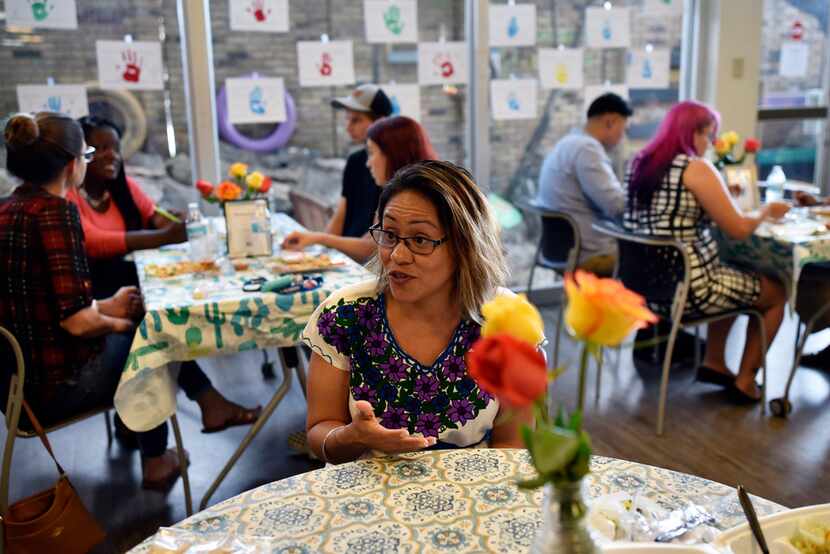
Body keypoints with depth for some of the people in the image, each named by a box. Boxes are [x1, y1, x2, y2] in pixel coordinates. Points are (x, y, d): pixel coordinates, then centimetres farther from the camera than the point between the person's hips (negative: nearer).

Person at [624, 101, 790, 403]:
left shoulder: (640, 164, 8)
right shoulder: (696, 168, -15)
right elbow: (738, 229, -12)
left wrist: (719, 198, 17)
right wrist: (766, 211, 7)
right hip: (688, 289, -8)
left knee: (734, 281, 32)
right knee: (777, 292, 16)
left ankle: (714, 363, 35)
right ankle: (745, 381, 24)